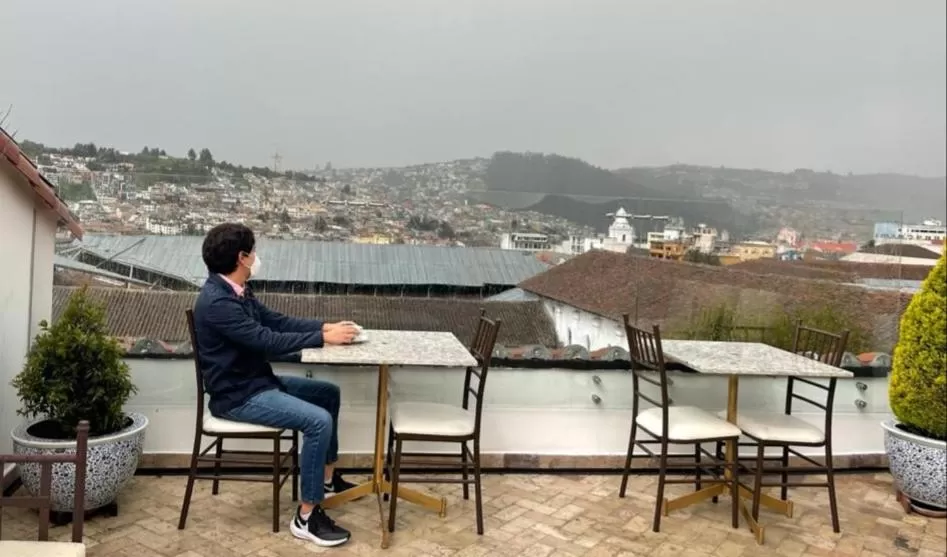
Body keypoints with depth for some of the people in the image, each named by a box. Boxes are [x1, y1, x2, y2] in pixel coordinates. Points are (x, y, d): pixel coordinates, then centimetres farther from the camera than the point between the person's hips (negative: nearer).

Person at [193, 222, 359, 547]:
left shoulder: (235, 291, 8)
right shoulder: (217, 302, -24)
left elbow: (277, 321, 13)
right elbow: (269, 341, -28)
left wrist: (324, 326, 1)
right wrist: (323, 338, -22)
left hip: (259, 381, 11)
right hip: (238, 396, -11)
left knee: (328, 393, 16)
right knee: (318, 421, -24)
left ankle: (328, 478, 28)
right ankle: (306, 517, -13)